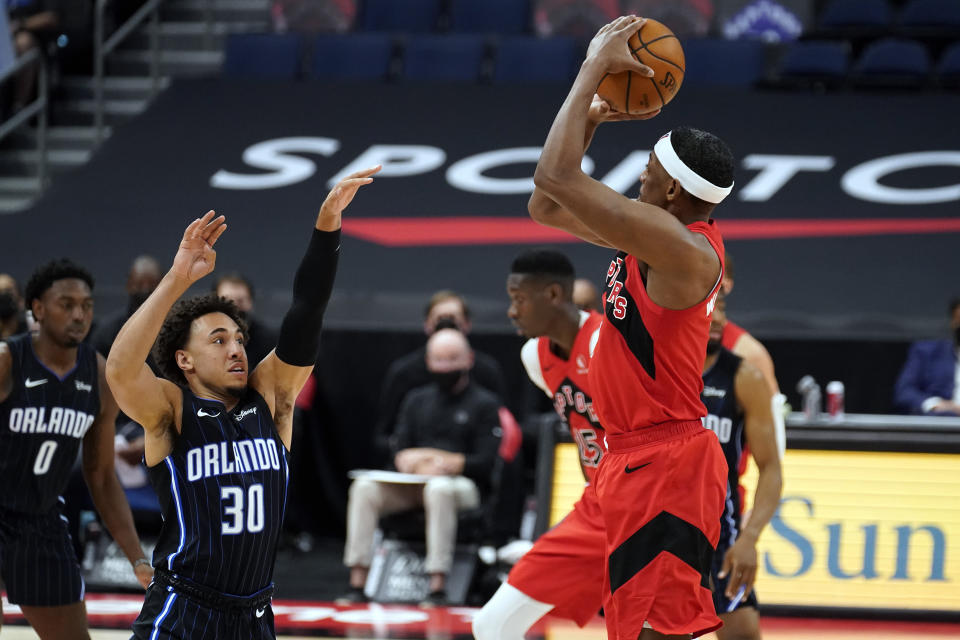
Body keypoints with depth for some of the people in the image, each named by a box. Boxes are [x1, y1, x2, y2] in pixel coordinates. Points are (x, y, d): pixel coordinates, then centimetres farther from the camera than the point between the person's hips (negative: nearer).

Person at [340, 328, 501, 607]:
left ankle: (438, 588, -42)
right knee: (364, 486, -22)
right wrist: (422, 463, -13)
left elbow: (487, 463, -5)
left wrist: (449, 464, -17)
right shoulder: (417, 400, 20)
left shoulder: (485, 404, 6)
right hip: (413, 485, 4)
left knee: (439, 489, -40)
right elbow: (400, 454, 10)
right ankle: (357, 583, -27)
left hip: (465, 485, -4)